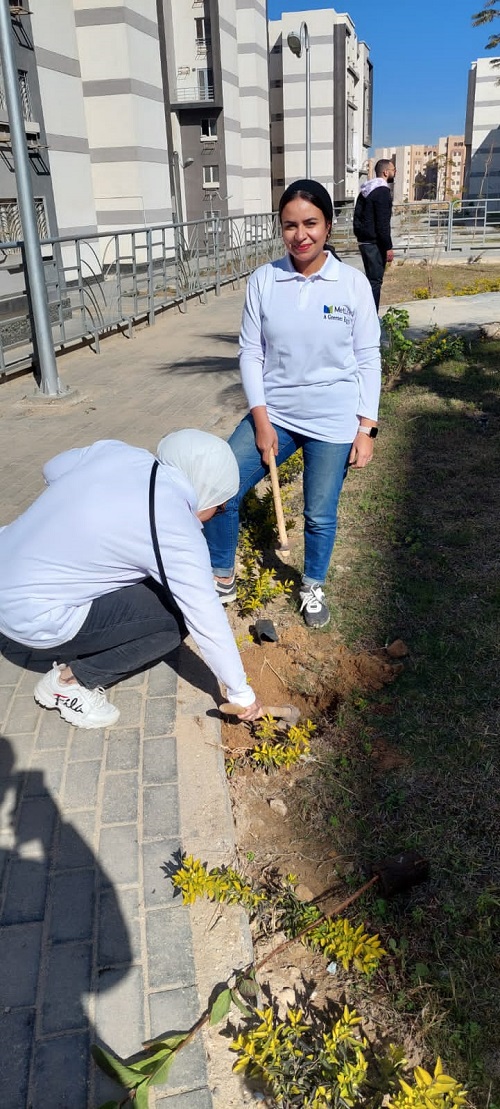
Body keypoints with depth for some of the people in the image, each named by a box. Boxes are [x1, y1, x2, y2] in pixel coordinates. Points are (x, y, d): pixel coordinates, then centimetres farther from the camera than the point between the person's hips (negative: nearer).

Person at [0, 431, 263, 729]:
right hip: (32, 616, -8)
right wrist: (241, 693, -1)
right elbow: (208, 622, -13)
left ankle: (62, 647, 16)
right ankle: (69, 681, 3)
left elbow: (53, 469, 15)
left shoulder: (117, 451, -3)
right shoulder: (178, 535, -20)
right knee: (179, 617, -5)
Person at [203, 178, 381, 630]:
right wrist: (261, 418, -7)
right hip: (274, 413, 2)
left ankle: (314, 587, 37)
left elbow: (368, 359, -1)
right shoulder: (263, 280, -3)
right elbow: (251, 353, 1)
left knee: (320, 515, 8)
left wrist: (366, 427, -5)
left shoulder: (353, 283, -5)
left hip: (333, 421, -1)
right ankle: (222, 580, 19)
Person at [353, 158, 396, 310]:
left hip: (364, 241, 9)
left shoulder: (365, 190, 16)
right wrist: (388, 247, -16)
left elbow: (357, 216, 18)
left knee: (372, 278, 15)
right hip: (375, 243, -9)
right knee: (375, 280, -8)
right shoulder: (382, 191, -12)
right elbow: (383, 223, -18)